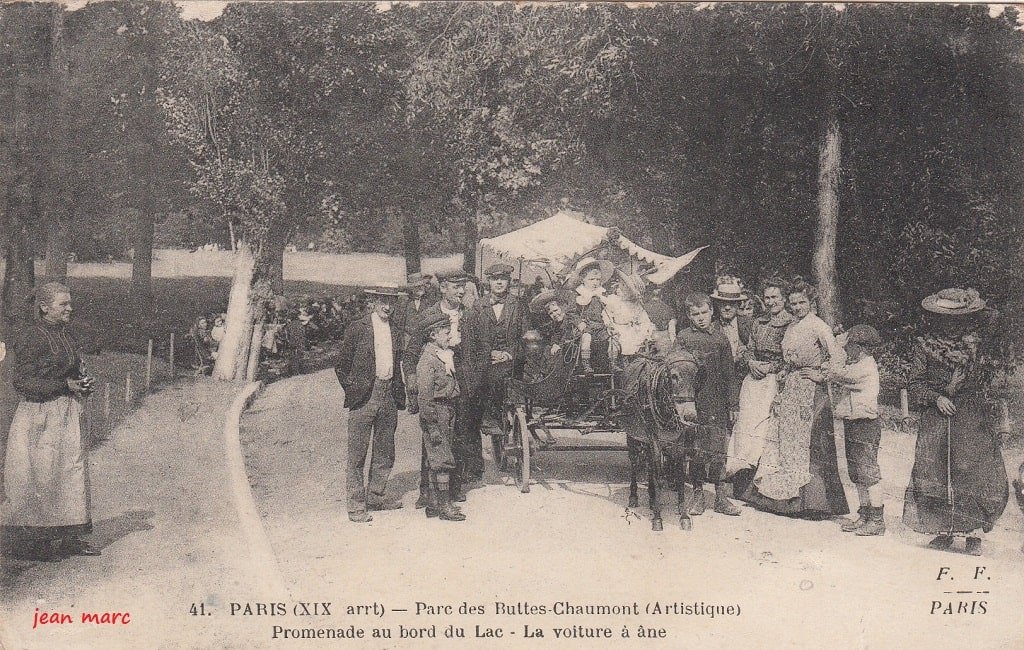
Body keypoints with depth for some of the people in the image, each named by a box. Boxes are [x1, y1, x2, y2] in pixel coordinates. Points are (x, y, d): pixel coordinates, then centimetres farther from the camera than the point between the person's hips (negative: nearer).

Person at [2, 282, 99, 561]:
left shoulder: (64, 334, 12)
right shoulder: (30, 338, -13)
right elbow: (22, 382, -16)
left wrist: (83, 383, 3)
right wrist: (65, 385, -19)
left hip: (67, 413, 8)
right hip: (39, 415, -8)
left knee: (72, 470, 7)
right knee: (40, 477, -4)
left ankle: (70, 537, 14)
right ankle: (31, 543, 6)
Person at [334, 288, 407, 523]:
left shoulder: (395, 333, 14)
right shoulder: (357, 328, -3)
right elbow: (341, 366, 0)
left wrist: (399, 393, 13)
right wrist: (352, 389, -3)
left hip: (388, 397, 6)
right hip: (364, 397, -5)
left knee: (385, 453, 11)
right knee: (357, 453, -1)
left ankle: (375, 496, 24)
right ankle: (356, 504, 4)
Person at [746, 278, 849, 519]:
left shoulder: (818, 326, -11)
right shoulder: (792, 327, 14)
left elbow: (838, 356, -18)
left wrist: (821, 375, -13)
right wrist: (783, 376, 11)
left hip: (809, 390, -8)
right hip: (790, 389, 8)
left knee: (806, 441, -5)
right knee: (784, 438, 8)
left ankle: (810, 497, 3)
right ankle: (785, 493, 16)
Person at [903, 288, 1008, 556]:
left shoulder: (975, 343, 6)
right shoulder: (924, 345, 3)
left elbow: (985, 381, 12)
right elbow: (915, 384, 4)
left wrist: (991, 419, 8)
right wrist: (936, 398, -14)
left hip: (972, 419, 0)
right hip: (937, 417, 0)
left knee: (973, 472, -6)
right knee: (936, 472, -2)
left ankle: (973, 533, 0)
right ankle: (943, 531, 8)